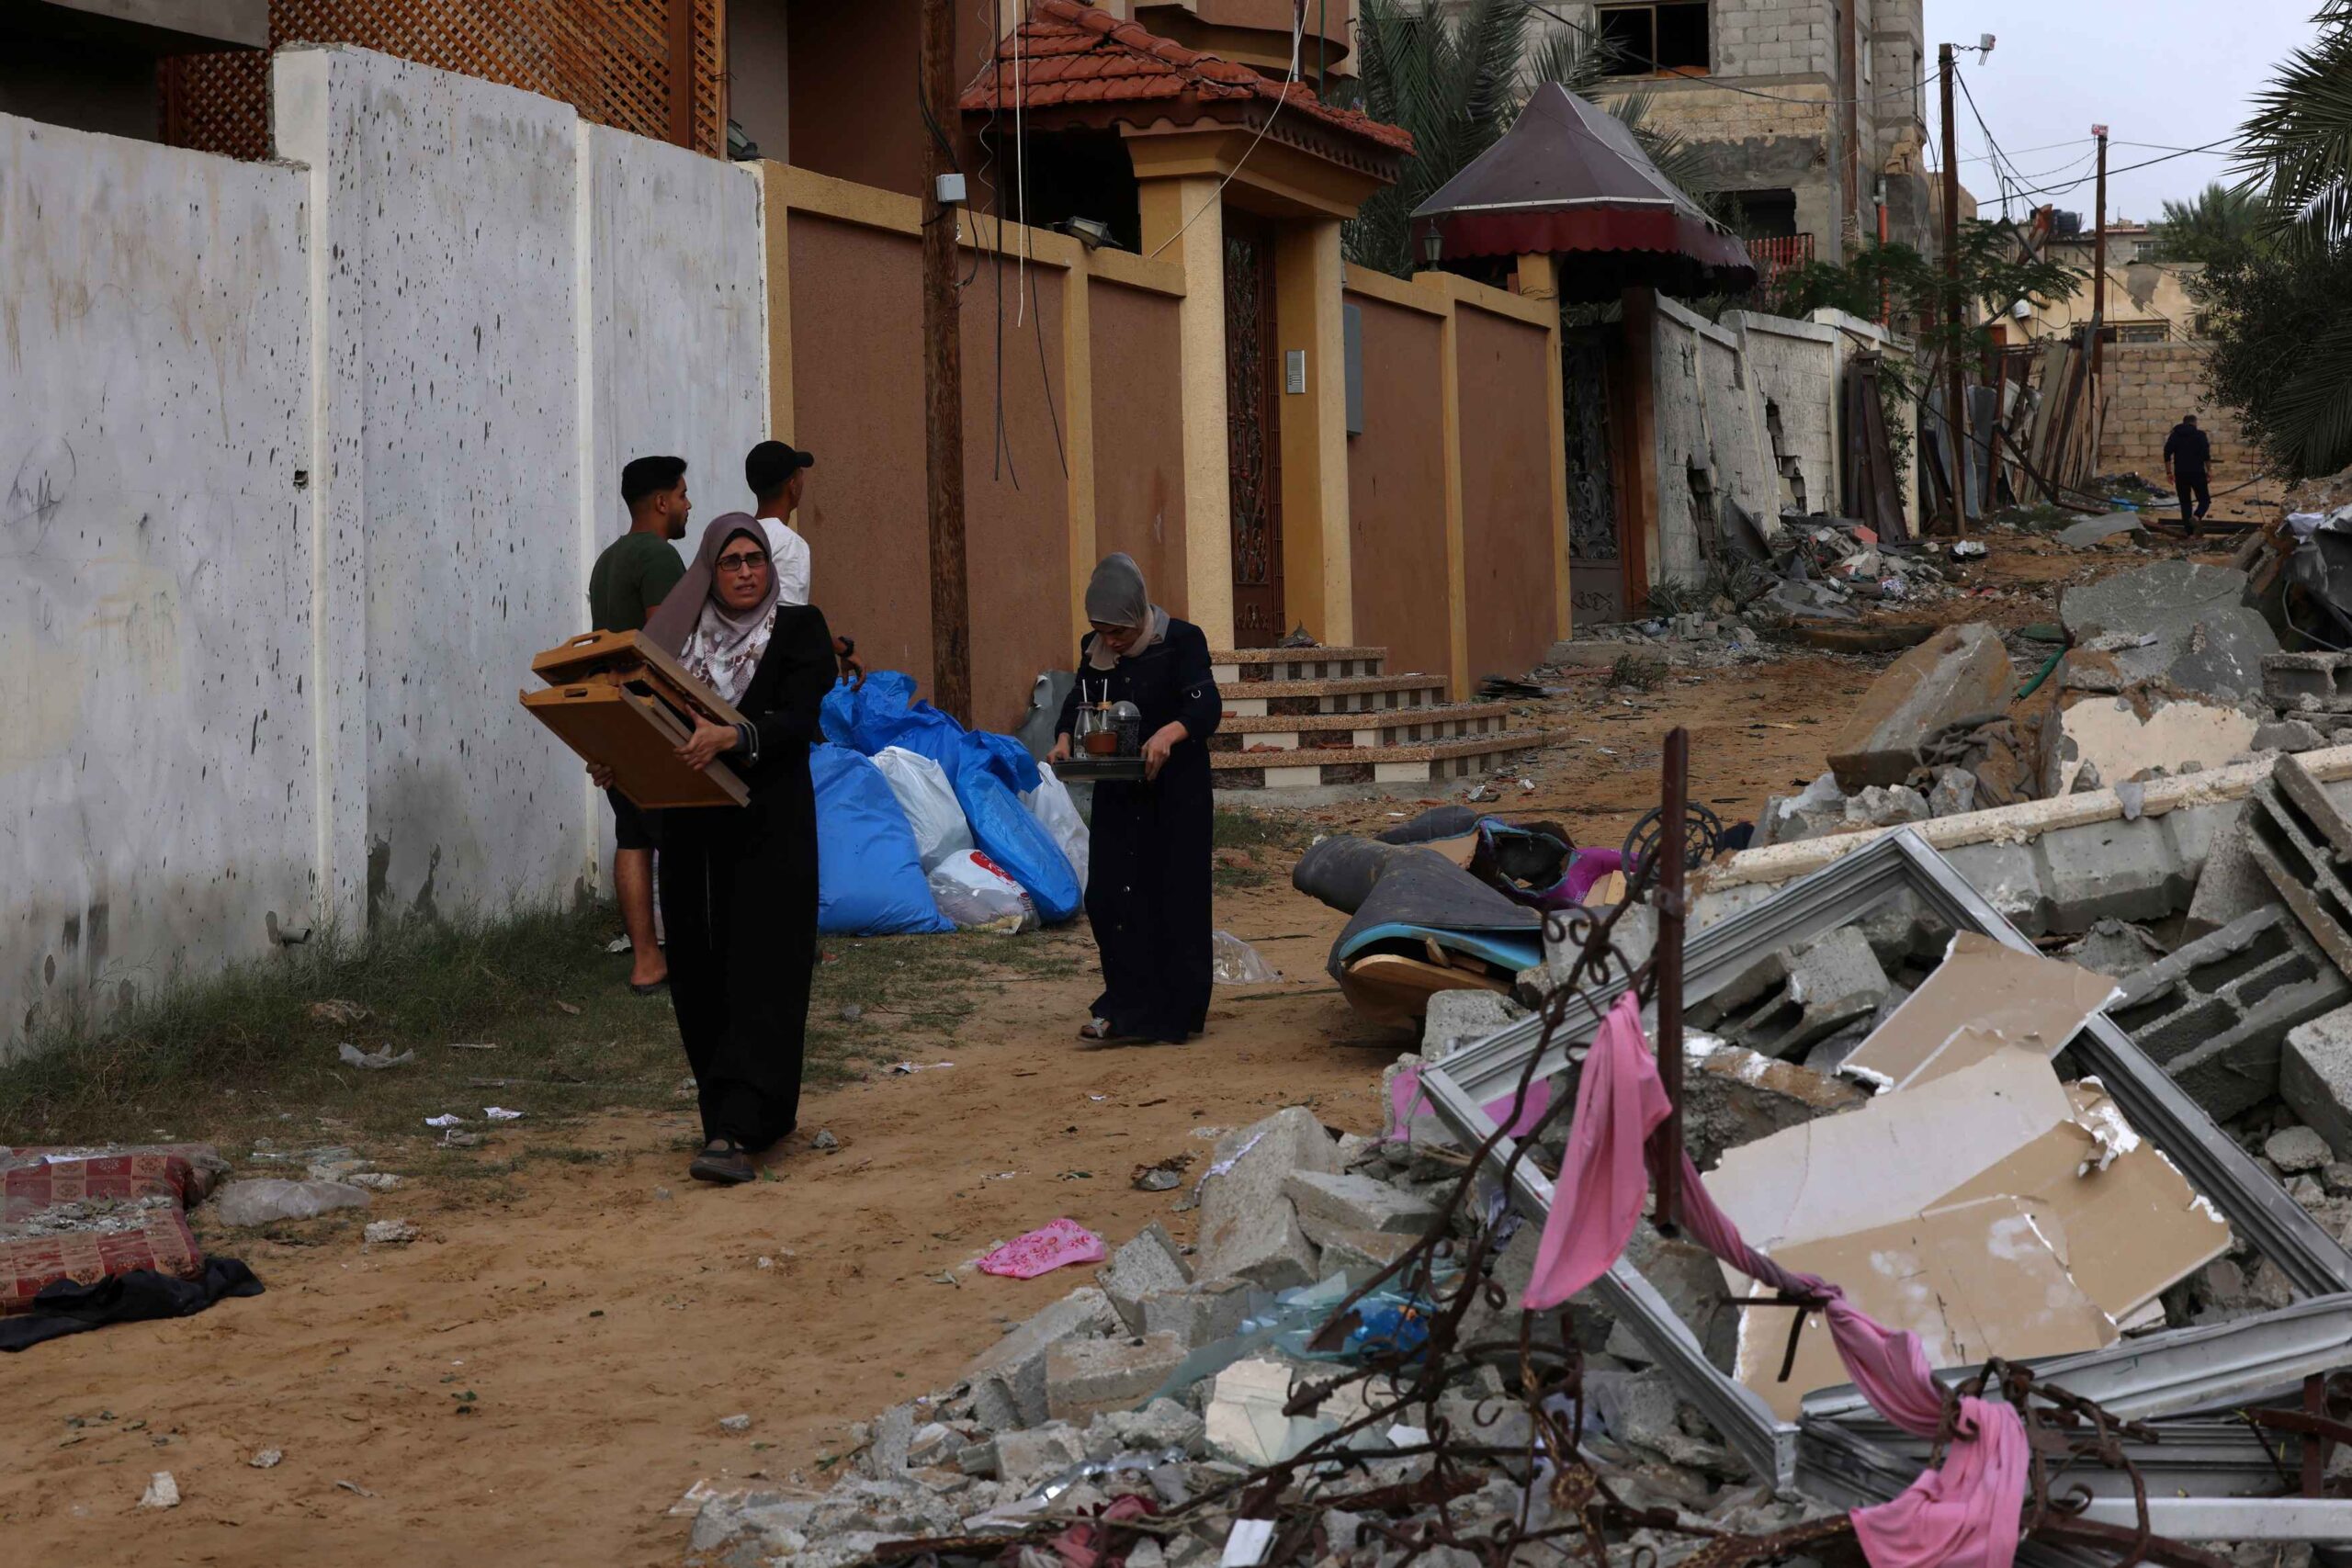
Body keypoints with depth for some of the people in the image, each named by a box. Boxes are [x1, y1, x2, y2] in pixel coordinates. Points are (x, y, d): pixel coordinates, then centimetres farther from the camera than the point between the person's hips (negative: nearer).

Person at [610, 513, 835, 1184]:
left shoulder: (799, 629, 0)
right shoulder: (681, 636, 9)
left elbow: (796, 720, -12)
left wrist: (730, 737, -29)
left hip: (770, 825, -4)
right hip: (694, 827, 4)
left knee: (759, 971, -10)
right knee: (701, 974, 5)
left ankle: (736, 1132, -18)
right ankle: (767, 1111, 19)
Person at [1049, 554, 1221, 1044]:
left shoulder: (1181, 641, -10)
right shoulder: (1094, 651, 6)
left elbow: (1207, 707, -19)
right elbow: (1078, 701, 15)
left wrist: (1169, 733, -39)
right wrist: (1064, 739, -8)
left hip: (1176, 790, -5)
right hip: (1116, 793, 5)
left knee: (1175, 896, -1)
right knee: (1107, 896, -2)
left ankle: (1178, 1013, 8)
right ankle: (1128, 1007, 5)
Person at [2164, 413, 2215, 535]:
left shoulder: (2174, 435, 10)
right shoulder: (2200, 435, 0)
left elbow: (2167, 454, 3)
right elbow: (2206, 455, -9)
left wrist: (2169, 472, 6)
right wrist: (2209, 470, -3)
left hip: (2181, 474, 3)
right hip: (2197, 473, -3)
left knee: (2185, 502, 10)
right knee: (2204, 500, 5)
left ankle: (2188, 530, 6)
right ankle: (2196, 517, -25)